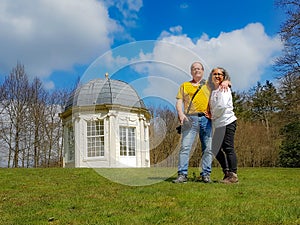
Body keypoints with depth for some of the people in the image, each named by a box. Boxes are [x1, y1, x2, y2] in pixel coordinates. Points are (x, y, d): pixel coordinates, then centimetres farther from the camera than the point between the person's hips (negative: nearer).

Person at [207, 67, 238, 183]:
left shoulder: (224, 89, -6)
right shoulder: (213, 90, 18)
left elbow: (222, 105, -18)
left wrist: (213, 115, -5)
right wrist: (210, 115, 4)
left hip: (227, 122, -9)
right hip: (218, 124, 9)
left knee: (228, 148, -8)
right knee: (216, 149, 10)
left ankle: (233, 175, -1)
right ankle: (227, 173, 20)